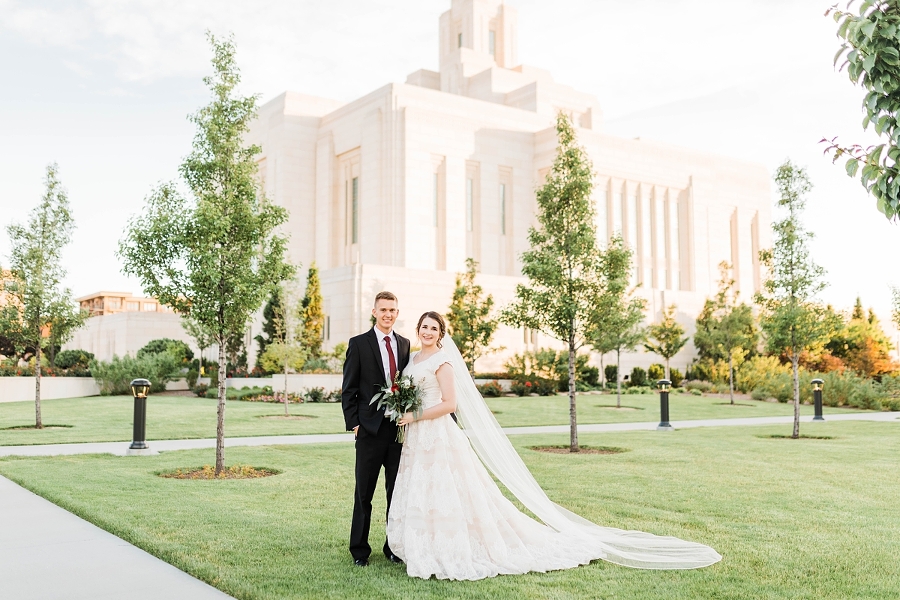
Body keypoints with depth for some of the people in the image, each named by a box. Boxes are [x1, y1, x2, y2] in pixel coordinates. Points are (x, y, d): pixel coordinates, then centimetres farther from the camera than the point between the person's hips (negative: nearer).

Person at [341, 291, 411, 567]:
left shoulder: (405, 344, 10)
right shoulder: (358, 343, -2)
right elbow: (348, 389, -2)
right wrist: (354, 424, -8)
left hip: (400, 428, 4)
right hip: (370, 430, -3)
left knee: (398, 492, 10)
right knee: (364, 493, 5)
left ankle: (394, 546, 23)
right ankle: (359, 550, 16)